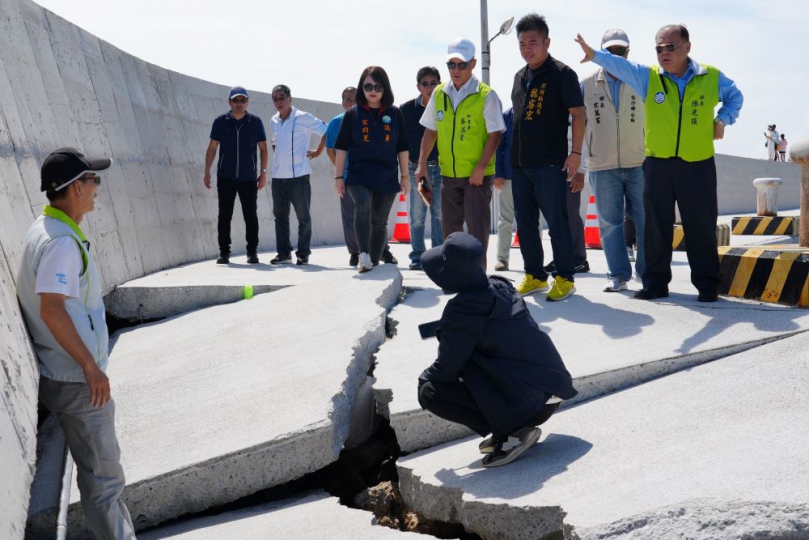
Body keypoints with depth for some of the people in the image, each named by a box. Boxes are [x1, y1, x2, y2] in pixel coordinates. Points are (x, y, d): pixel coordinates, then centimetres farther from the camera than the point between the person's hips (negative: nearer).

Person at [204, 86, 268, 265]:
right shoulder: (221, 122, 3)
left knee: (251, 216, 3)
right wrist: (207, 171, 0)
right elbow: (212, 148, 6)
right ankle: (224, 253, 9)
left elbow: (263, 149, 6)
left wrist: (263, 172, 0)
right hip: (225, 177, 0)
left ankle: (252, 252, 12)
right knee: (224, 216, 3)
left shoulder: (255, 122, 2)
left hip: (249, 178, 0)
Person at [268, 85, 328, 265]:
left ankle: (303, 254, 5)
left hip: (298, 175, -6)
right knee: (280, 216, 9)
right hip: (278, 176, 6)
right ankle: (283, 253, 16)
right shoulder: (274, 121, 12)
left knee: (303, 217, 0)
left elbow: (327, 131, -8)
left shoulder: (303, 118, -6)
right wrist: (280, 156, 15)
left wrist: (317, 153, -4)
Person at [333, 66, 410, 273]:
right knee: (362, 206, -29)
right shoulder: (353, 114, 3)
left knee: (379, 222, 8)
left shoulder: (395, 114, 6)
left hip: (387, 177, 2)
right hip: (358, 176, -2)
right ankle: (363, 254, -34)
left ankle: (374, 262, 19)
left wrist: (405, 176, 8)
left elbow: (402, 148, 10)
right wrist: (338, 177, 0)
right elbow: (342, 148, 4)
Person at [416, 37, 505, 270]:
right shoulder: (439, 94, 5)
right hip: (448, 173, 5)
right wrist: (422, 163, 3)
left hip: (477, 175, -5)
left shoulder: (486, 95, -9)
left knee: (477, 228, -5)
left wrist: (480, 168, -17)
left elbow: (494, 135, -10)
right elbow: (430, 131, 12)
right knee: (450, 227, 12)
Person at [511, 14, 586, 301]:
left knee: (557, 223, -2)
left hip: (550, 164, -7)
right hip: (520, 164, 7)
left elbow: (578, 114, -8)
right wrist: (512, 157, 16)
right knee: (525, 224, 10)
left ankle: (564, 278, 7)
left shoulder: (562, 74, -6)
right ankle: (535, 276, 21)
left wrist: (575, 153, -14)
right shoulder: (520, 77, 15)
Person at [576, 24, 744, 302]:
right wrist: (594, 55, -34)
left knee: (701, 227, 3)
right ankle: (656, 282, 15)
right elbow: (618, 64, -16)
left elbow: (735, 97, 21)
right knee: (656, 226, 5)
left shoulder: (712, 77, 3)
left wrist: (722, 120, 3)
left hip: (698, 165, -1)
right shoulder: (648, 76, 1)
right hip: (658, 165, 1)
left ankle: (707, 284, 12)